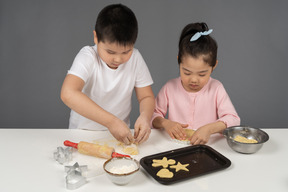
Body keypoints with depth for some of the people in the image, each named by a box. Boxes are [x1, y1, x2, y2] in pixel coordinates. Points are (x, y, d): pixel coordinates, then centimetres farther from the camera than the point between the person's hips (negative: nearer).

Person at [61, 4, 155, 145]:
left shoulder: (135, 58, -7)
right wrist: (111, 121, -39)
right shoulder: (87, 57, -18)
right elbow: (68, 94, -34)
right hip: (83, 131, -3)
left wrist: (145, 117, -24)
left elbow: (146, 97, 0)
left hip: (120, 133, 3)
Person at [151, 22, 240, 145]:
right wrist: (165, 123, -18)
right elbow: (153, 115, 4)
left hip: (207, 145, -1)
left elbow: (233, 119, -8)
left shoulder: (216, 88, -3)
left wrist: (209, 128, -26)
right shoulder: (170, 87, -1)